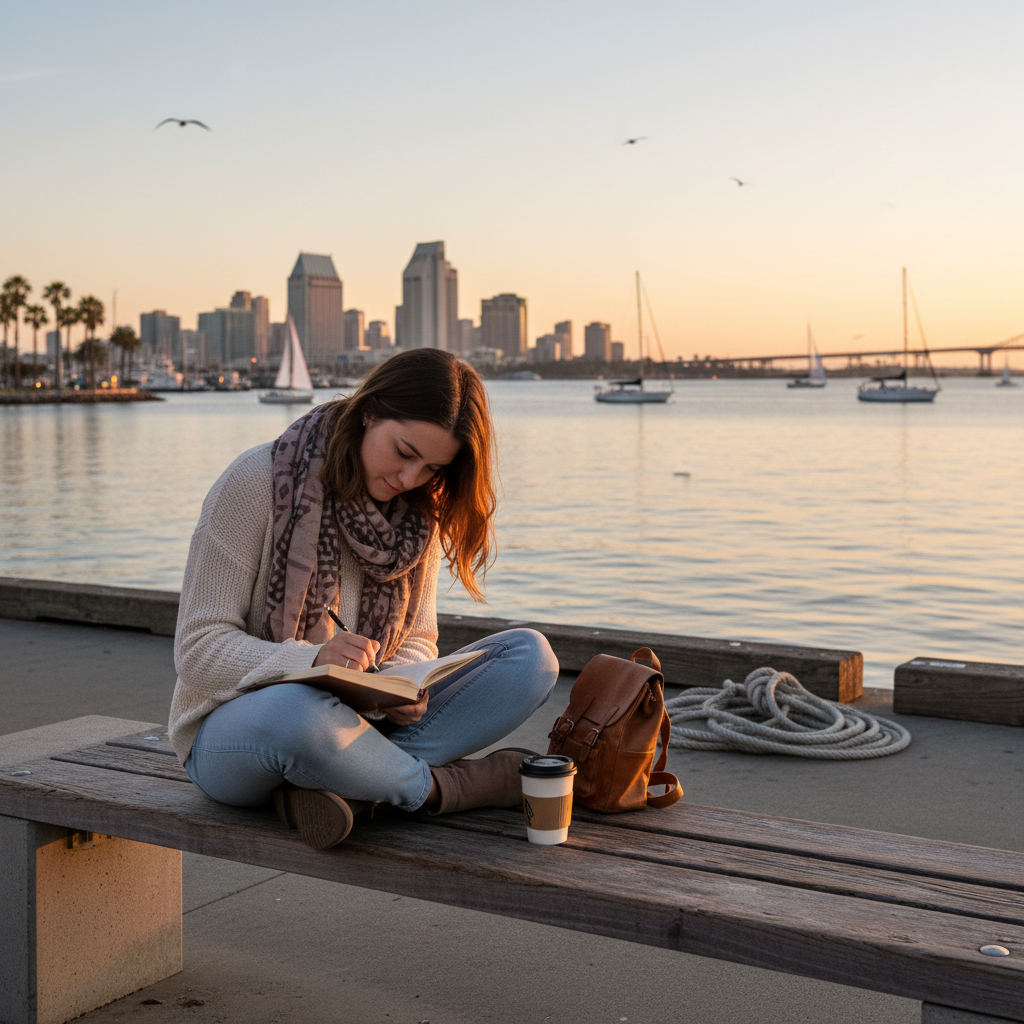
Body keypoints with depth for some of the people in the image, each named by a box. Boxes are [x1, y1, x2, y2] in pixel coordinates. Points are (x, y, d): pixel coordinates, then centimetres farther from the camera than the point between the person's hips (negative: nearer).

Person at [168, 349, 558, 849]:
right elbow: (198, 649, -15)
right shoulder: (258, 481, -14)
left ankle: (343, 786, -27)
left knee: (531, 654, -14)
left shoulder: (419, 514, 3)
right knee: (300, 711, -43)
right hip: (235, 726, -5)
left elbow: (416, 641, 8)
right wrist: (311, 658, -33)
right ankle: (442, 785, -16)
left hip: (356, 718, 5)